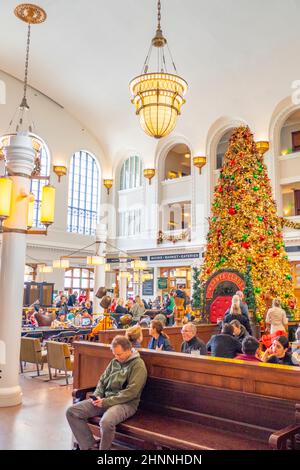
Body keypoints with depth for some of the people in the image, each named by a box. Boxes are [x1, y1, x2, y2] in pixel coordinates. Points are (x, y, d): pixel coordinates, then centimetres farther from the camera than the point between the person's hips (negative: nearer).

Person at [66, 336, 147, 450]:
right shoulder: (114, 362, 12)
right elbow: (102, 380, 18)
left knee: (106, 422, -39)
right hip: (105, 399, 8)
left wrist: (107, 402, -19)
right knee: (72, 412, -6)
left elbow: (131, 392, -18)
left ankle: (103, 448, -9)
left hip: (126, 403, -7)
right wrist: (97, 395, -3)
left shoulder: (138, 365, -11)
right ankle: (90, 445, -1)